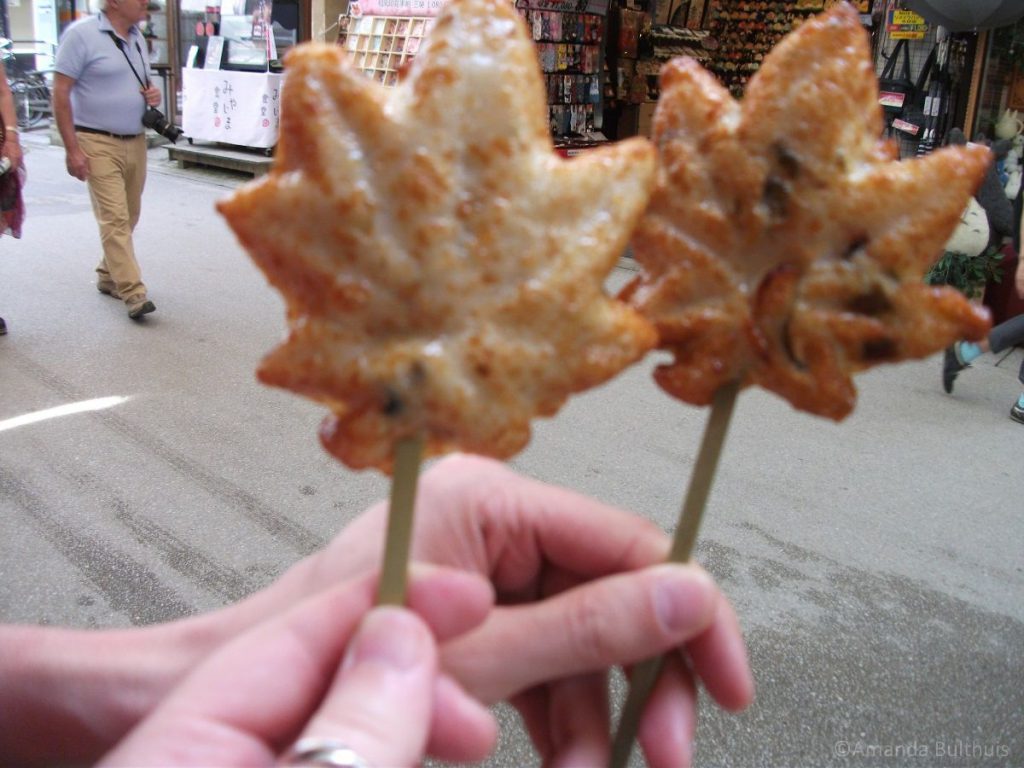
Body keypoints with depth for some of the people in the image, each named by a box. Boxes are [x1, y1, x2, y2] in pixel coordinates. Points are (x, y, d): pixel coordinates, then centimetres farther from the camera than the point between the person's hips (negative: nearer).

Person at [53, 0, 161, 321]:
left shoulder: (136, 36, 11)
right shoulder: (82, 34, -11)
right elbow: (61, 94, -11)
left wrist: (153, 94, 0)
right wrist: (72, 149, -16)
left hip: (136, 141, 7)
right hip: (98, 144, -7)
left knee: (128, 217, 13)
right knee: (115, 218, -11)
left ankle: (108, 276, 30)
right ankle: (133, 293, -12)